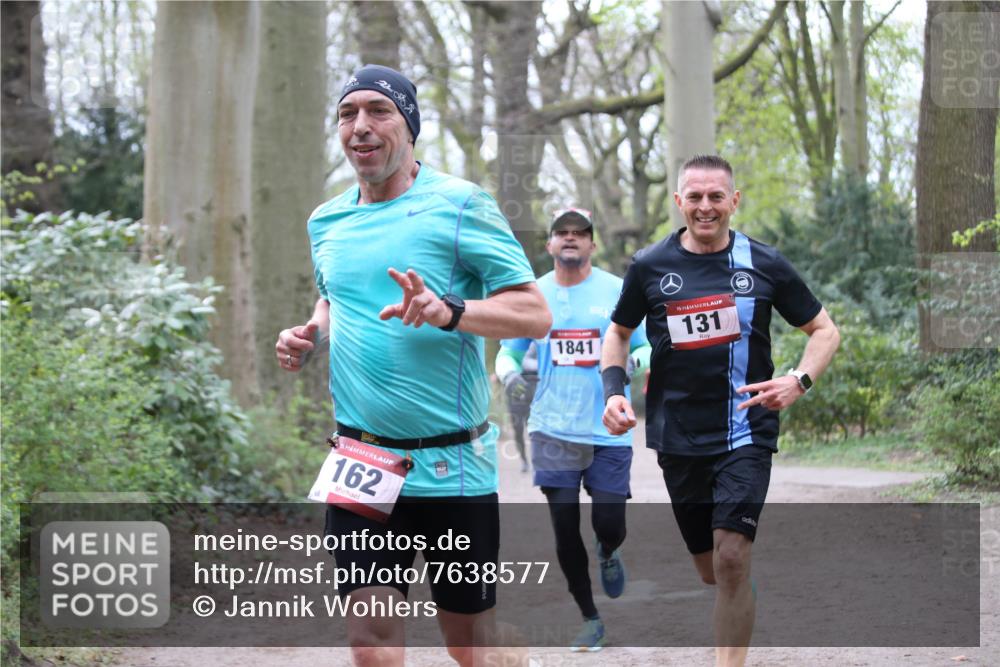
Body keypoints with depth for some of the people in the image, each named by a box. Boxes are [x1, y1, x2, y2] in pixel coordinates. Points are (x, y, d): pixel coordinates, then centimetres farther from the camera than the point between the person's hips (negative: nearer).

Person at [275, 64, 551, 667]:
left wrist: (449, 311, -28)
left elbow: (535, 313, -11)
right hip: (360, 462, 3)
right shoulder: (326, 221, 11)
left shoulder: (460, 204, -6)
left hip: (453, 462, -3)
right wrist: (309, 336, 6)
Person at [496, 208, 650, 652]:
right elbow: (509, 349, 12)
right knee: (565, 529, 1)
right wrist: (506, 369, -10)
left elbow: (646, 346, 1)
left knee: (609, 525, -5)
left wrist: (639, 358, -22)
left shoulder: (617, 291, -1)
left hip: (609, 431, -1)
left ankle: (608, 555, 34)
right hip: (553, 431, 2)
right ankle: (590, 620, 18)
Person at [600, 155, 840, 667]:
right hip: (677, 438, 2)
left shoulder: (764, 264, -1)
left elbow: (824, 329, 8)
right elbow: (619, 332, 17)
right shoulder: (649, 266, 2)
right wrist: (613, 391, 0)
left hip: (746, 432, -2)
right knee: (711, 571, 10)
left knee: (731, 559, -17)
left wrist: (799, 381, -10)